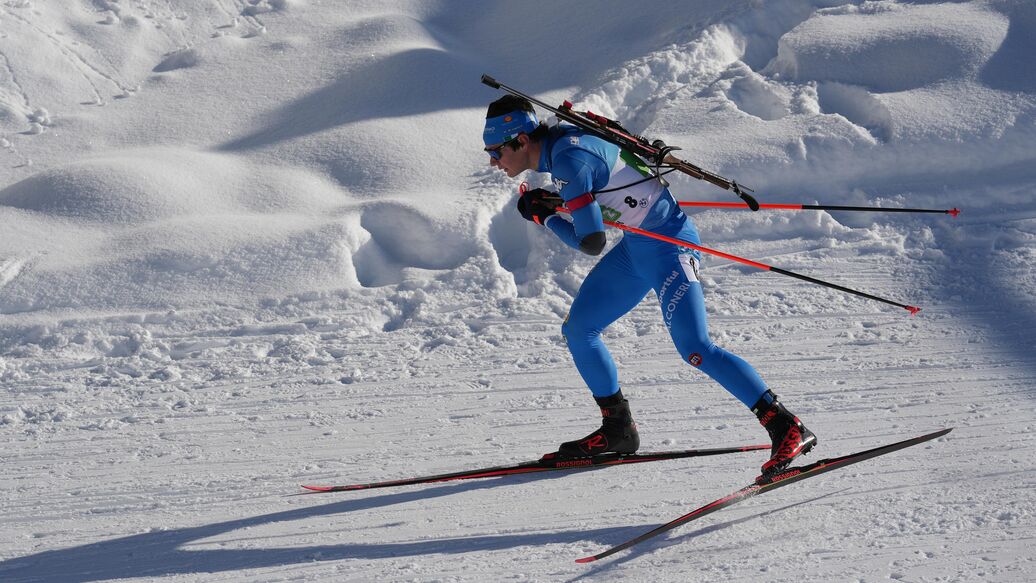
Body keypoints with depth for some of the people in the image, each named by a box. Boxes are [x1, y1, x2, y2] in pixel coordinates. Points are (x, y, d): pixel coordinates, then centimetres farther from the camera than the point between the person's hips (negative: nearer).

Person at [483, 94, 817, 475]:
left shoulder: (569, 159, -24)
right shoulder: (556, 144, 6)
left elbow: (591, 242, -25)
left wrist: (544, 215, -8)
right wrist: (553, 201, 1)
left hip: (667, 244, -10)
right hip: (637, 247, 10)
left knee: (694, 349, -19)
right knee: (577, 330, 12)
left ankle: (786, 428, -17)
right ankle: (618, 429, 23)